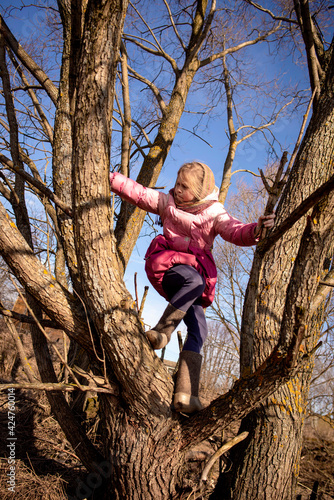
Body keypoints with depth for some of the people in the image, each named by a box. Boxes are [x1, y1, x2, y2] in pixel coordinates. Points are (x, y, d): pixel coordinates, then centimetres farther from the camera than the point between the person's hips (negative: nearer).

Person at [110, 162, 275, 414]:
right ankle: (163, 330, -29)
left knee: (199, 329, -11)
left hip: (197, 271, 2)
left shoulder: (213, 214, 1)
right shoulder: (167, 202, 7)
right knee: (195, 280, -37)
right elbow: (137, 193, 8)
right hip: (167, 268, -1)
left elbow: (235, 231, -15)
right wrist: (111, 178, -1)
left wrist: (255, 229, -37)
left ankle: (185, 393, -11)